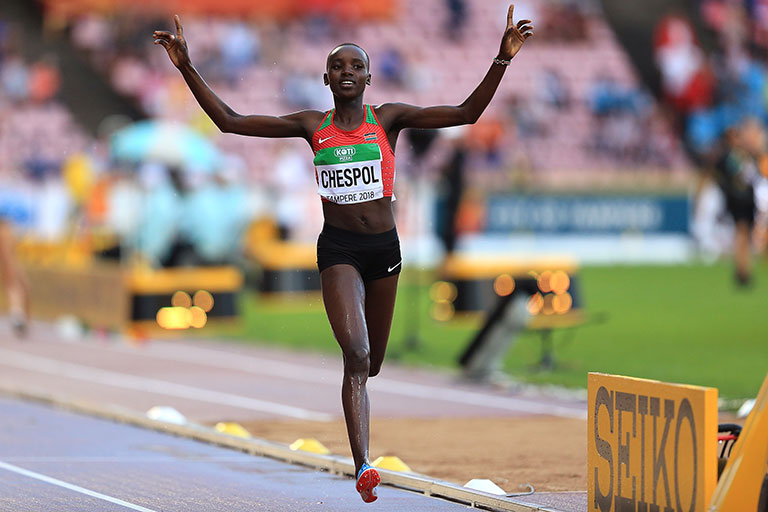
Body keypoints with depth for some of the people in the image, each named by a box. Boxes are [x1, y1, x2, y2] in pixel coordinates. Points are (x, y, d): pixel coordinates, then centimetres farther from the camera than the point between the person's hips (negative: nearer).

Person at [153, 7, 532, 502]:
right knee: (356, 354, -21)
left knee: (372, 361, 13)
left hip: (384, 246, 2)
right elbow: (230, 121, 2)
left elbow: (467, 113, -4)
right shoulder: (312, 126, 2)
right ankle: (364, 468, -26)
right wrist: (187, 68, -3)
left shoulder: (388, 118, 1)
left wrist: (502, 59, -14)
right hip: (338, 247, -2)